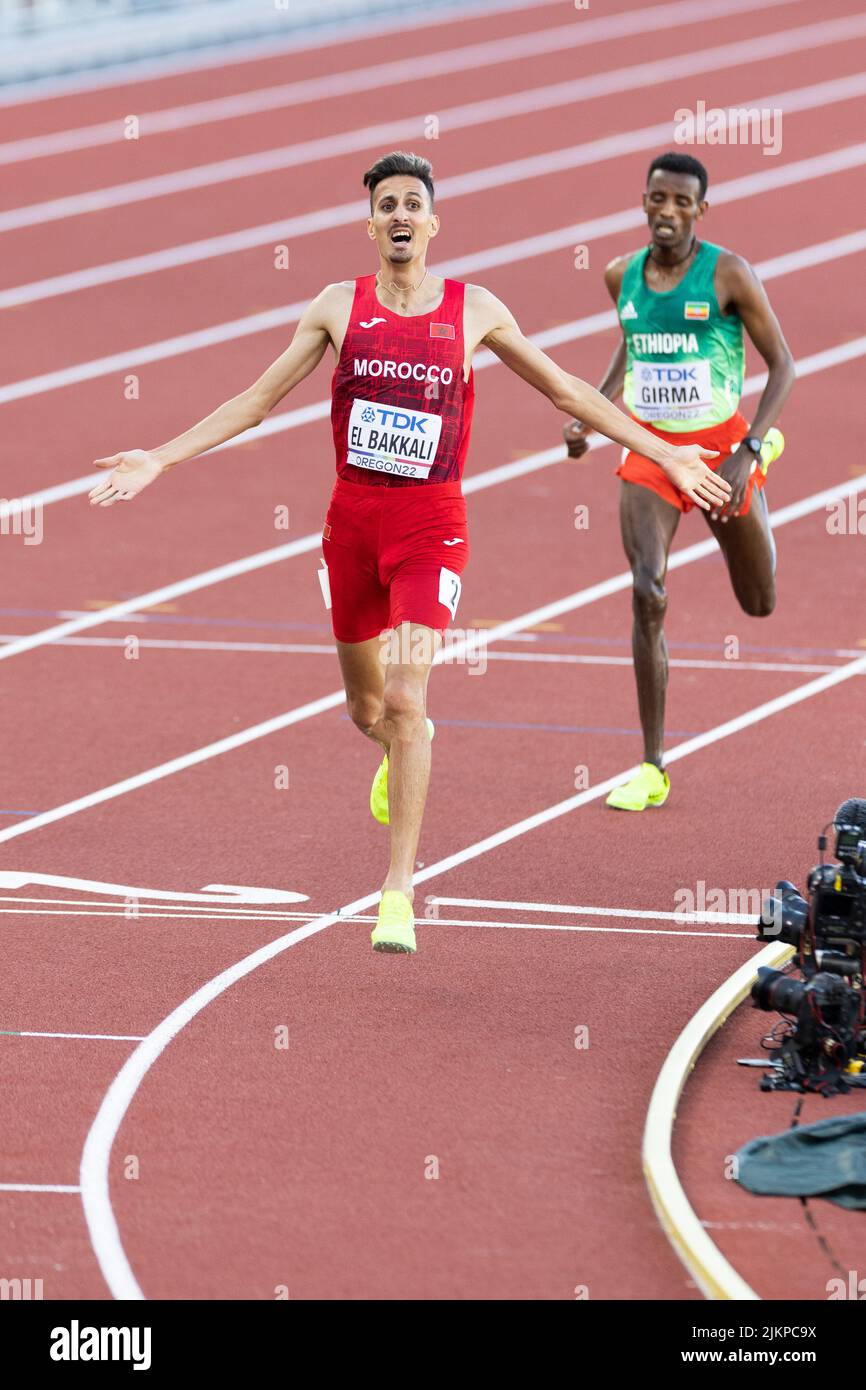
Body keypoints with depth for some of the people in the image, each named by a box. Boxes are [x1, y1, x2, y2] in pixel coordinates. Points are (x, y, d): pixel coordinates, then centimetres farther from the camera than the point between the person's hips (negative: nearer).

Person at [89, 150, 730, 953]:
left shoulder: (474, 310, 1)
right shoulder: (339, 307, 3)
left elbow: (565, 391, 12)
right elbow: (259, 399, 6)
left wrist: (665, 455, 12)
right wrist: (159, 459, 0)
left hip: (431, 524, -2)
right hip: (352, 516, 2)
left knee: (406, 698, -17)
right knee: (366, 707, 15)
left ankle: (398, 893, -15)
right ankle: (399, 752, 54)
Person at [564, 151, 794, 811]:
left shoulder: (729, 274, -14)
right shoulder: (623, 276, 1)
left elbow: (783, 366, -10)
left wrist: (747, 453, -19)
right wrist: (590, 418, 7)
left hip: (720, 445, -2)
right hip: (650, 449, 2)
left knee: (759, 604, 16)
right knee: (648, 596, -16)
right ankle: (653, 770, -11)